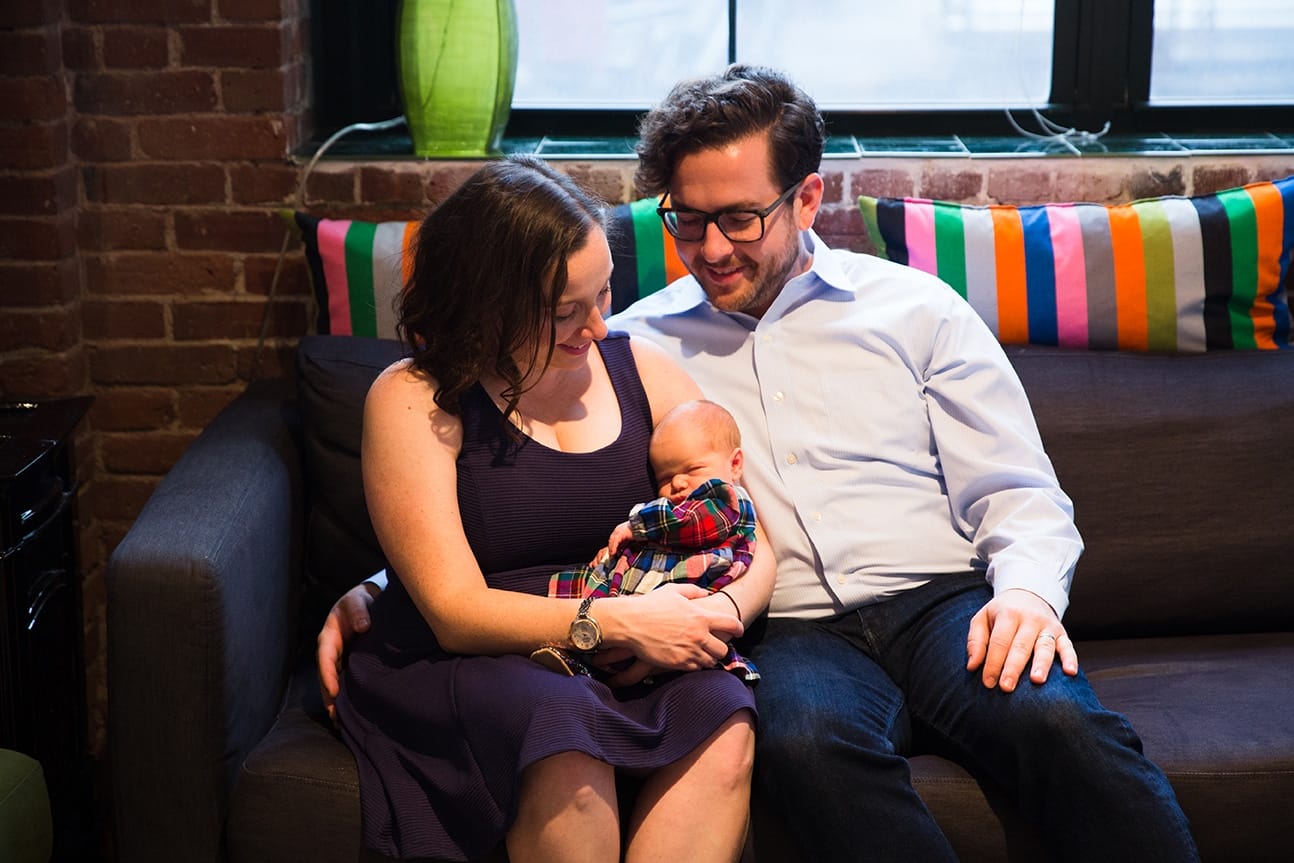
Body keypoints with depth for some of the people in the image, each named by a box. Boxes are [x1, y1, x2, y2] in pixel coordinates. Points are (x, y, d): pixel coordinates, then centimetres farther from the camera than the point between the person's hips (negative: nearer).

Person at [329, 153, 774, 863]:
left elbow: (754, 548, 7)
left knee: (722, 721, -29)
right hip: (462, 666, -3)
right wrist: (614, 622, -23)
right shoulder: (413, 400, -5)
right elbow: (454, 610, -12)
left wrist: (718, 614, -17)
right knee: (569, 744, -35)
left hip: (627, 669, 4)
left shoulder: (640, 369, 8)